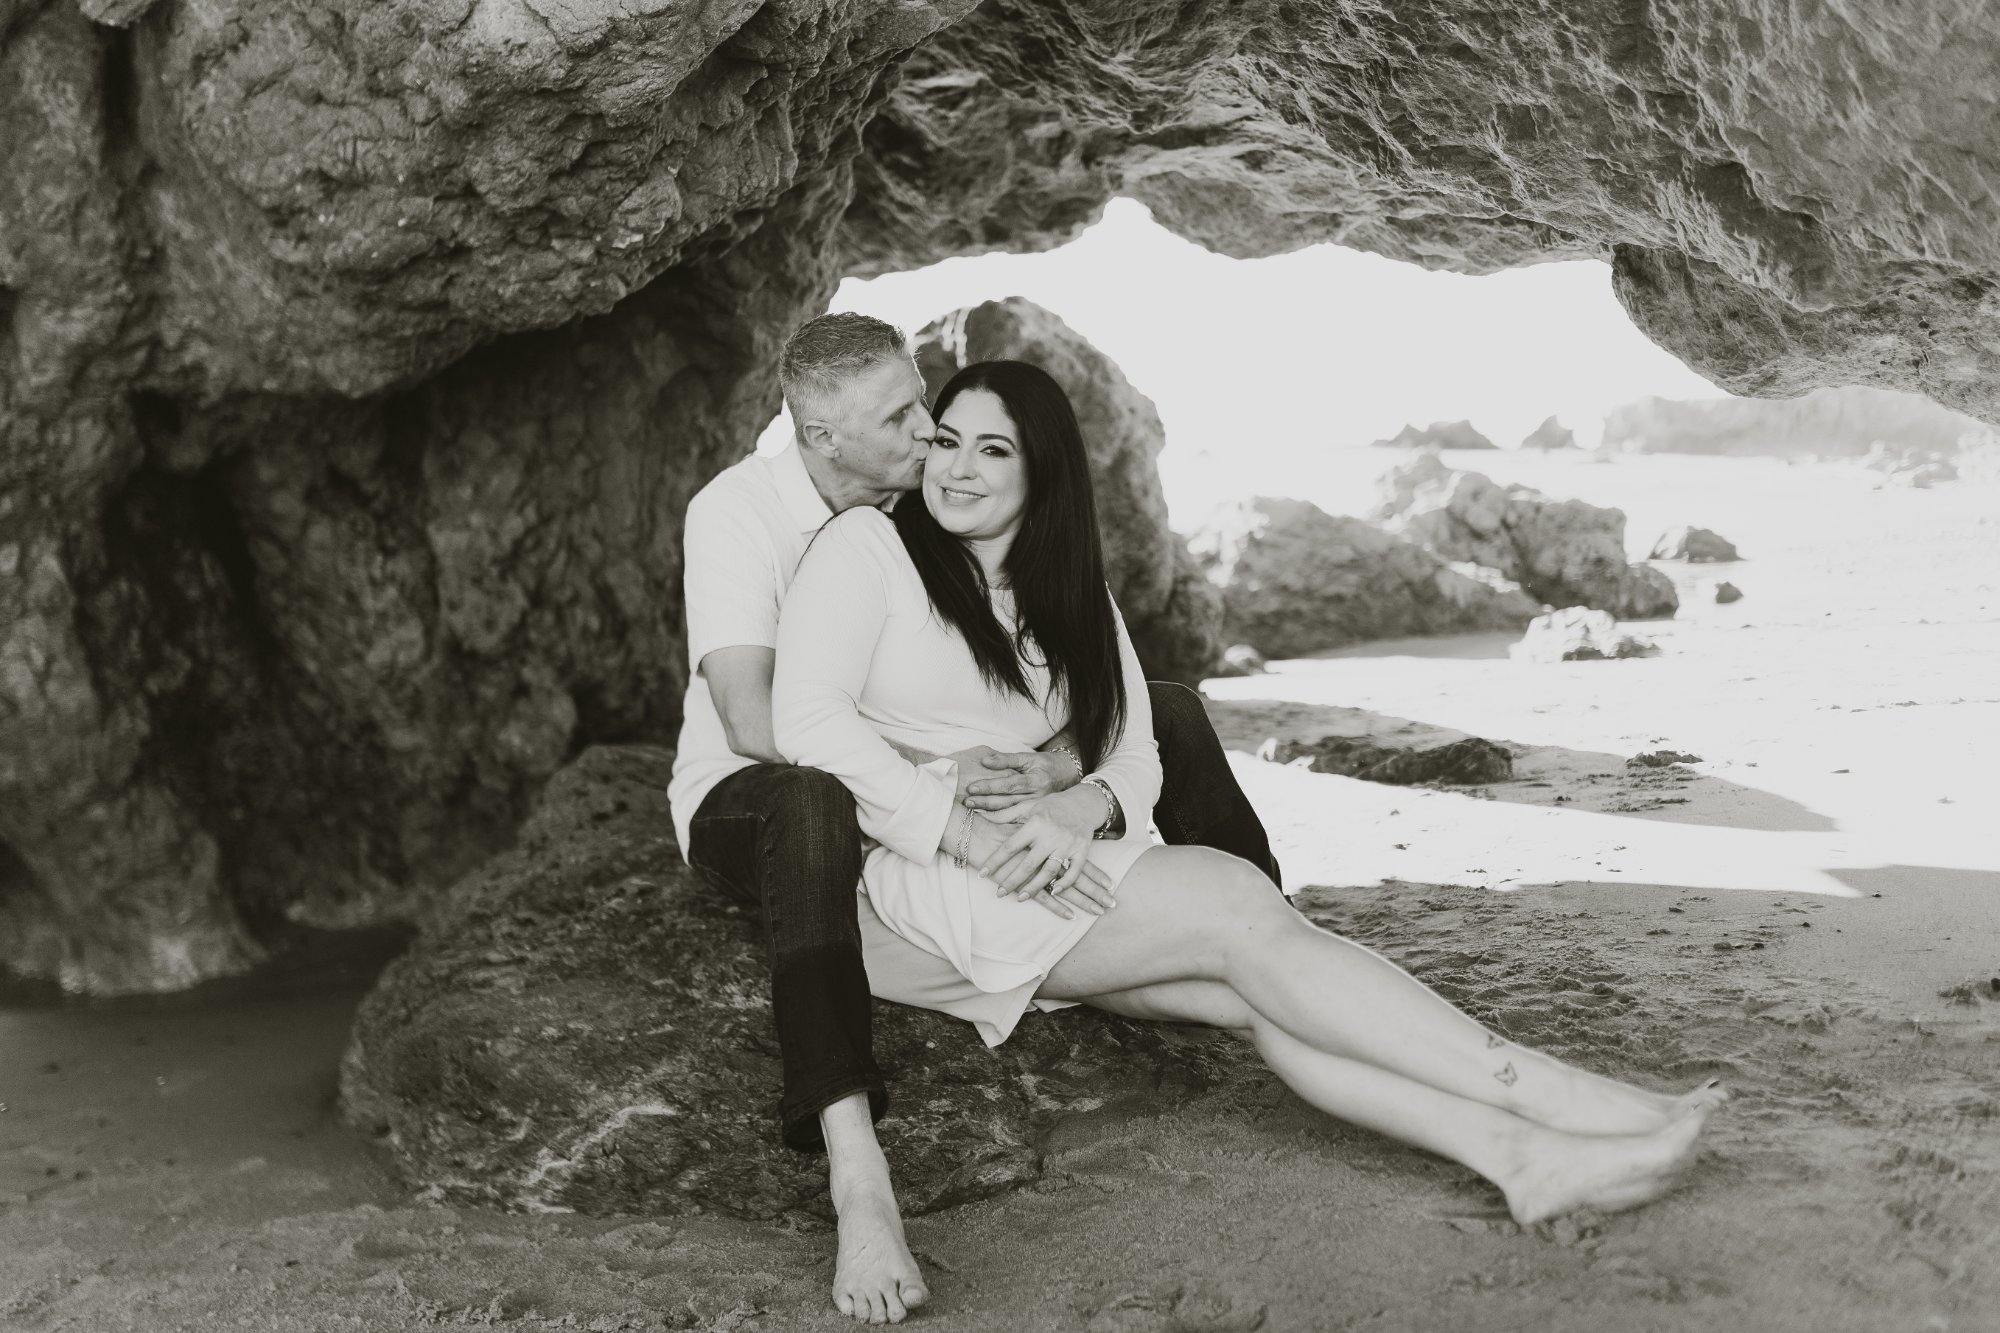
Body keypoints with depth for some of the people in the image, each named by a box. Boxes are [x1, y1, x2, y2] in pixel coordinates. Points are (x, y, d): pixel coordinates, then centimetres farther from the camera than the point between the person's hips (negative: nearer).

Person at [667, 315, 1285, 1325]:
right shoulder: (737, 511, -19)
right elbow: (755, 721, -31)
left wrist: (1062, 765, -31)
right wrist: (927, 777, -41)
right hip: (754, 792, -5)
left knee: (1168, 714, -5)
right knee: (813, 806, -45)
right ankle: (853, 1167, -51)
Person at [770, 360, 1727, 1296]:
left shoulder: (1070, 597, 19)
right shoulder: (867, 548, 1)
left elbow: (1134, 758, 13)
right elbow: (806, 719, -13)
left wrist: (1082, 808, -12)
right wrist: (969, 835, -21)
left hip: (1055, 858, 6)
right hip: (911, 880, -6)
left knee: (1257, 992, -22)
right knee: (1240, 911, -23)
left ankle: (1521, 1154, -33)